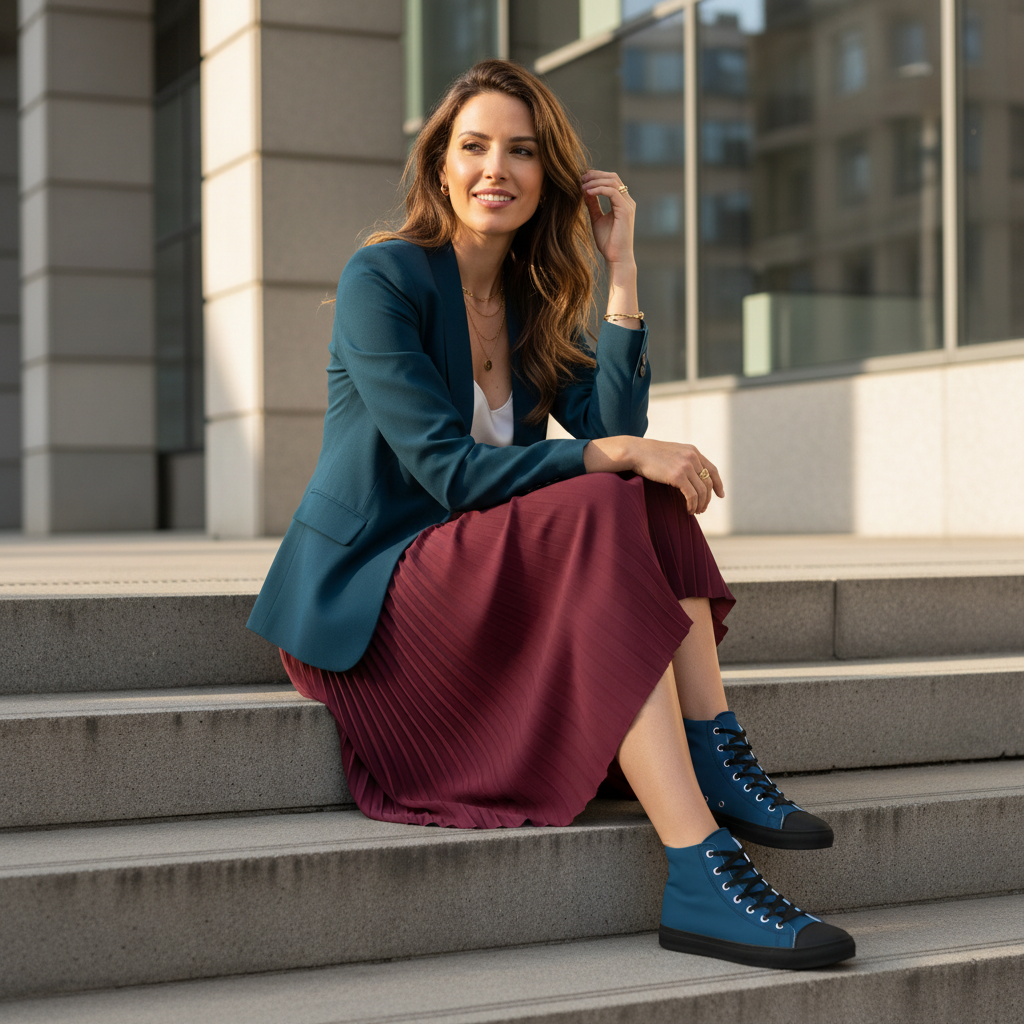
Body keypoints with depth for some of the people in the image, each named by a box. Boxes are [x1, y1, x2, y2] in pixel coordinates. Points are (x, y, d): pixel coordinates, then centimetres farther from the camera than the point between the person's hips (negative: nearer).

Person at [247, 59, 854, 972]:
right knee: (606, 516, -30)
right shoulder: (382, 279, -10)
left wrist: (621, 266, -7)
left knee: (653, 500, -15)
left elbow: (614, 431, -6)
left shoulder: (534, 303, 11)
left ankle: (717, 766, -21)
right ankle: (699, 879, -38)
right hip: (359, 598, -7)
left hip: (476, 577, 7)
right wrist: (622, 456, -26)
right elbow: (448, 469, -20)